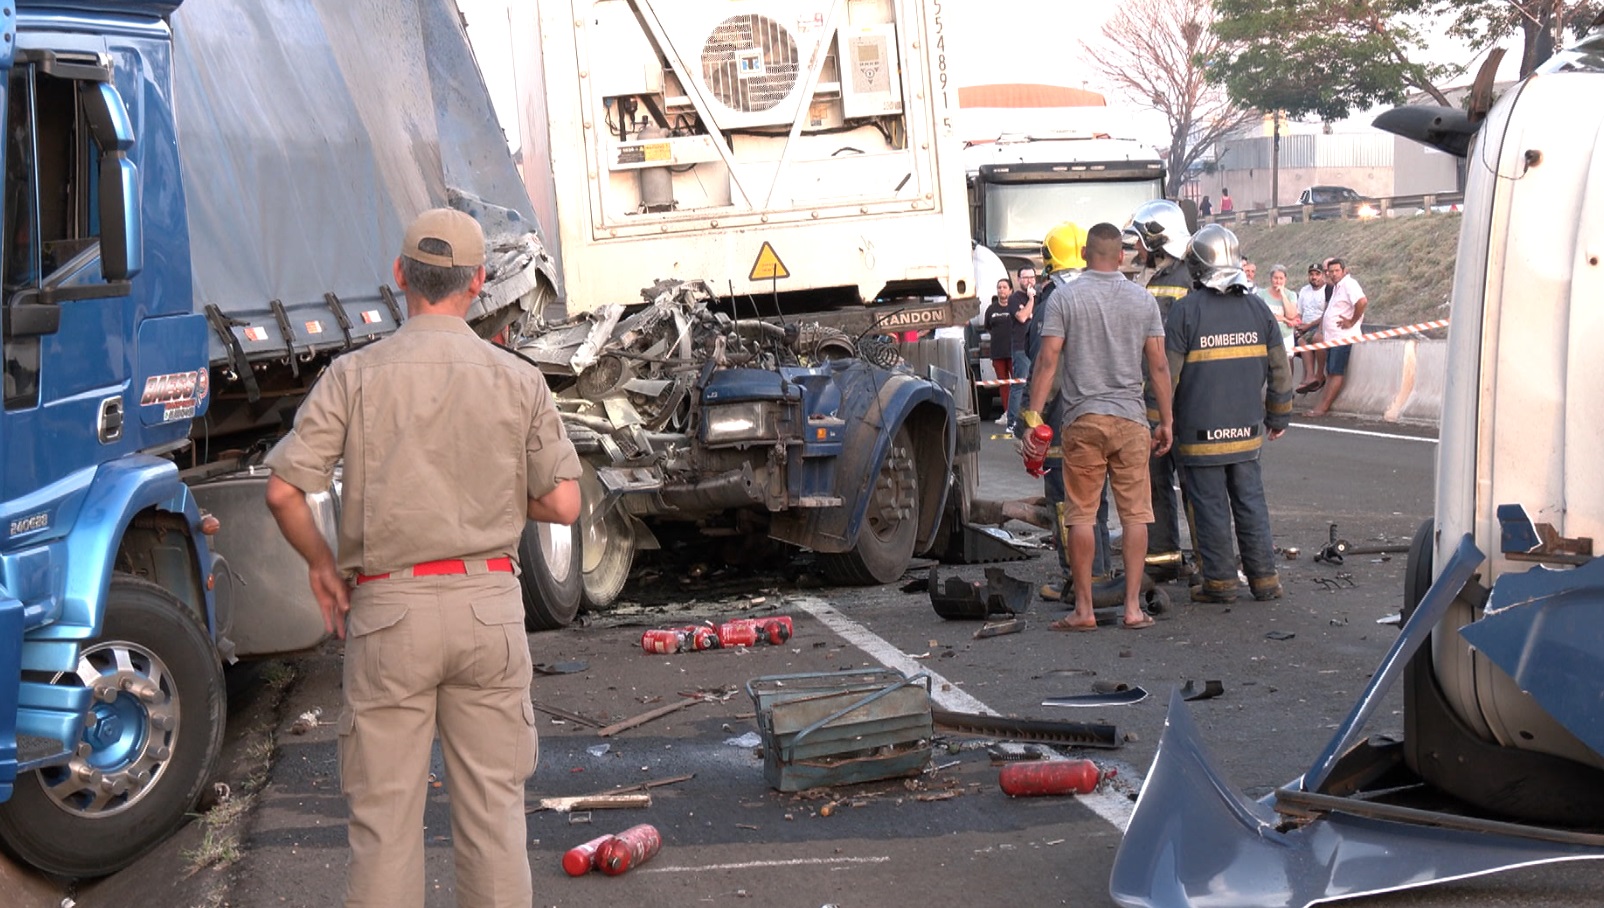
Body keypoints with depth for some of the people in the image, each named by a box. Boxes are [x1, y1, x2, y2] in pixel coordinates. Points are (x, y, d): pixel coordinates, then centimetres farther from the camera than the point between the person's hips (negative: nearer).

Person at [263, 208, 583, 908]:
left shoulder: (354, 375, -3)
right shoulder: (518, 380, 1)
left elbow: (283, 490, -9)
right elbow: (563, 505, -1)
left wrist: (320, 562, 8)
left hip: (388, 605, -1)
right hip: (489, 603, 1)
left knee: (385, 811, 5)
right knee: (493, 803, 10)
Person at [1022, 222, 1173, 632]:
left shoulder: (1064, 297, -1)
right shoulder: (1143, 299, 6)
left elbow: (1048, 362, -6)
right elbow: (1159, 366, 6)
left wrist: (1033, 417, -3)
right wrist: (1165, 422, 13)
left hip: (1083, 418, -1)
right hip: (1131, 417, 2)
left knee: (1081, 514, 3)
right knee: (1135, 513, 4)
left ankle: (1083, 609, 4)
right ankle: (1133, 607, 3)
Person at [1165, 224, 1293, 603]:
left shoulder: (1186, 310, -9)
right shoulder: (1257, 307, 5)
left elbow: (1167, 374, -9)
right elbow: (1280, 369, 10)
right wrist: (1278, 416, 21)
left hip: (1200, 433, -4)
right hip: (1247, 430, 4)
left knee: (1210, 508, 3)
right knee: (1251, 504, 12)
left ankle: (1220, 581, 8)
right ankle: (1264, 578, 14)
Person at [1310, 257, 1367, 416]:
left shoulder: (1349, 284, -12)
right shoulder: (1336, 287, 20)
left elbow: (1362, 301, -29)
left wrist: (1352, 322, -21)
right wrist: (1322, 330, 18)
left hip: (1343, 337, -10)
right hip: (1332, 336, 10)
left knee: (1336, 373, -9)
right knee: (1330, 373, 7)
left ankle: (1323, 407, -11)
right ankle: (1322, 404, 7)